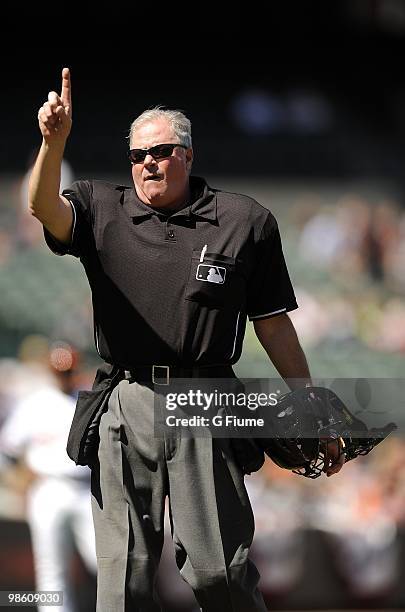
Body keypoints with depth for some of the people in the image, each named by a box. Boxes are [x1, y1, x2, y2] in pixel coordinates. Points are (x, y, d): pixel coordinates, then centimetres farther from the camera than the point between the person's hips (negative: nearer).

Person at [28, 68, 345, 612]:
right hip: (125, 407, 2)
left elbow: (274, 326, 11)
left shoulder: (244, 221, 7)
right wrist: (54, 142, -30)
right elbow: (44, 208, -10)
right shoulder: (103, 211, 10)